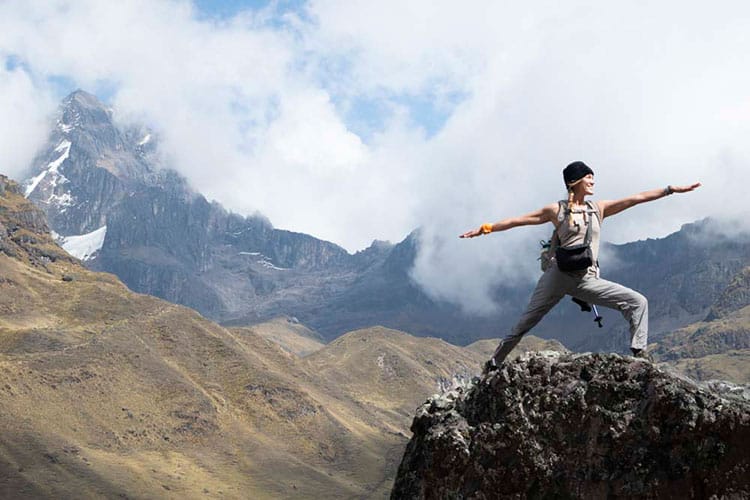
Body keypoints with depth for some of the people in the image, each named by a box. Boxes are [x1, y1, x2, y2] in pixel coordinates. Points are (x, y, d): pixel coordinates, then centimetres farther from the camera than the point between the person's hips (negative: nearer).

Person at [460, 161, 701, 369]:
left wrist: (671, 189, 5)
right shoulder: (556, 210, 3)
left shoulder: (599, 208, 11)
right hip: (558, 275, -3)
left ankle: (639, 353, -11)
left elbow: (637, 198, 8)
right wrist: (486, 228, 5)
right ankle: (494, 363, 16)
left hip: (587, 279, 3)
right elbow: (518, 220, 6)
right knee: (525, 324, 2)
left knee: (638, 302, -9)